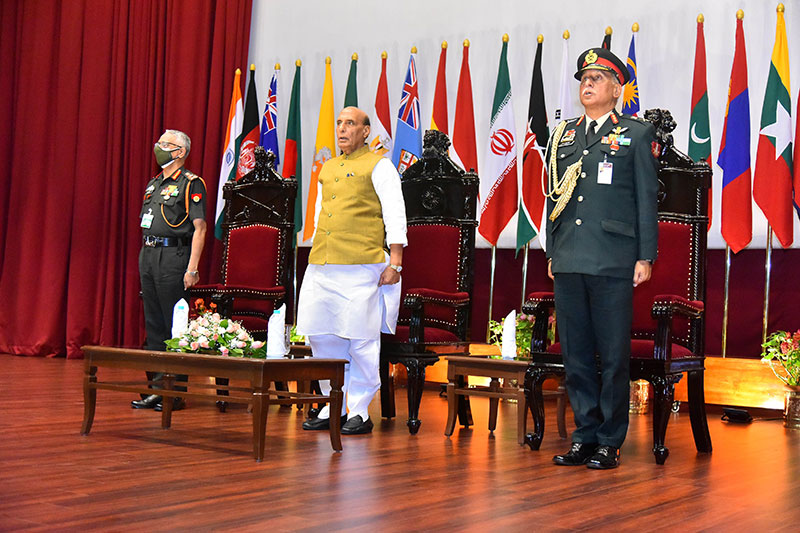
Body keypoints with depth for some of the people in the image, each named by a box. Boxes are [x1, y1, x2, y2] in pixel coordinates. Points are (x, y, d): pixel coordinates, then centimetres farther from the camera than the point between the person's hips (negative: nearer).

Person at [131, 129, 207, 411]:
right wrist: (145, 259, 15)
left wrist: (192, 268, -17)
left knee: (175, 325, -6)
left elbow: (199, 228, -11)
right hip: (148, 254, 8)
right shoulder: (153, 184, 19)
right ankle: (156, 388, 16)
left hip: (173, 255, -8)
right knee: (153, 324, 9)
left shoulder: (191, 184, -5)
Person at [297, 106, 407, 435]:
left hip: (361, 266, -6)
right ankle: (333, 408, 17)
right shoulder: (328, 169, 21)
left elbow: (395, 214, -4)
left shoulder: (378, 166, 1)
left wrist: (395, 262, -12)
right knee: (321, 337, 6)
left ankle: (359, 413, 5)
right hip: (321, 266, 7)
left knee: (360, 340, -4)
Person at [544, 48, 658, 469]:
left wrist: (645, 257, -5)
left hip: (612, 261, -4)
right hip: (569, 261, 5)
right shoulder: (564, 135, 17)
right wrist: (552, 252, 14)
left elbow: (647, 198, 1)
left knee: (613, 355, 0)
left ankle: (609, 442, 10)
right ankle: (584, 436, 18)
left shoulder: (637, 134, 5)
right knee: (575, 354, 7)